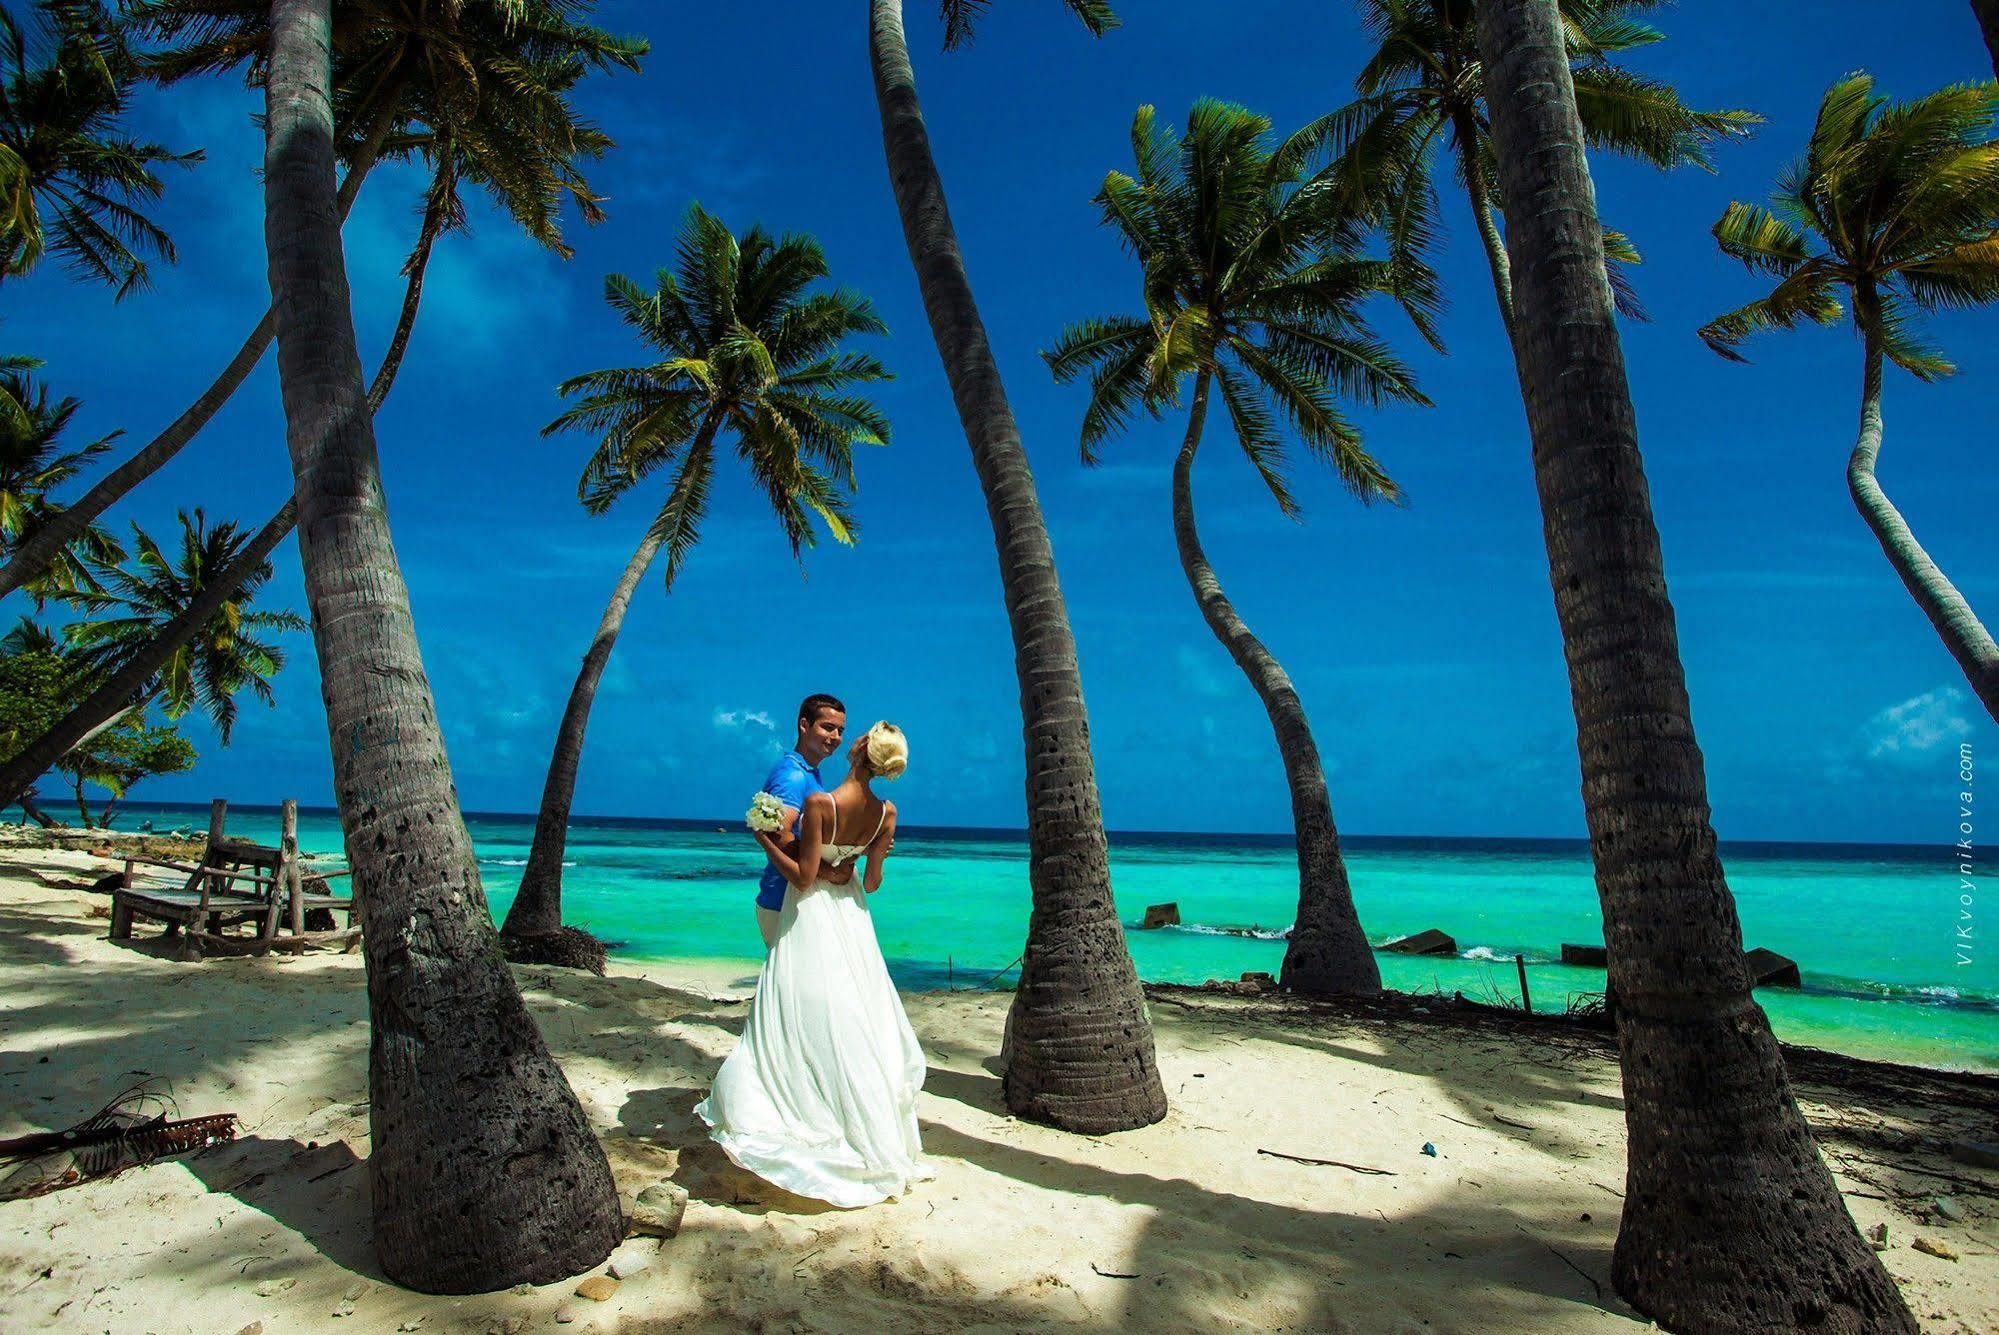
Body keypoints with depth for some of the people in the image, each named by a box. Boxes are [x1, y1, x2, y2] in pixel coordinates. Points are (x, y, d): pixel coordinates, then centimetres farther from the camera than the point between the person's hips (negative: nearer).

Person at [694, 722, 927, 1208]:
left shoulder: (819, 803, -26)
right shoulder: (886, 813, -10)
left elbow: (803, 877, -20)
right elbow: (872, 883, -2)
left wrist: (765, 839, -11)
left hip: (812, 917, -5)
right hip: (852, 917, 5)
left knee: (809, 1022, 2)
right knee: (860, 1018, 14)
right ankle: (872, 1135, 23)